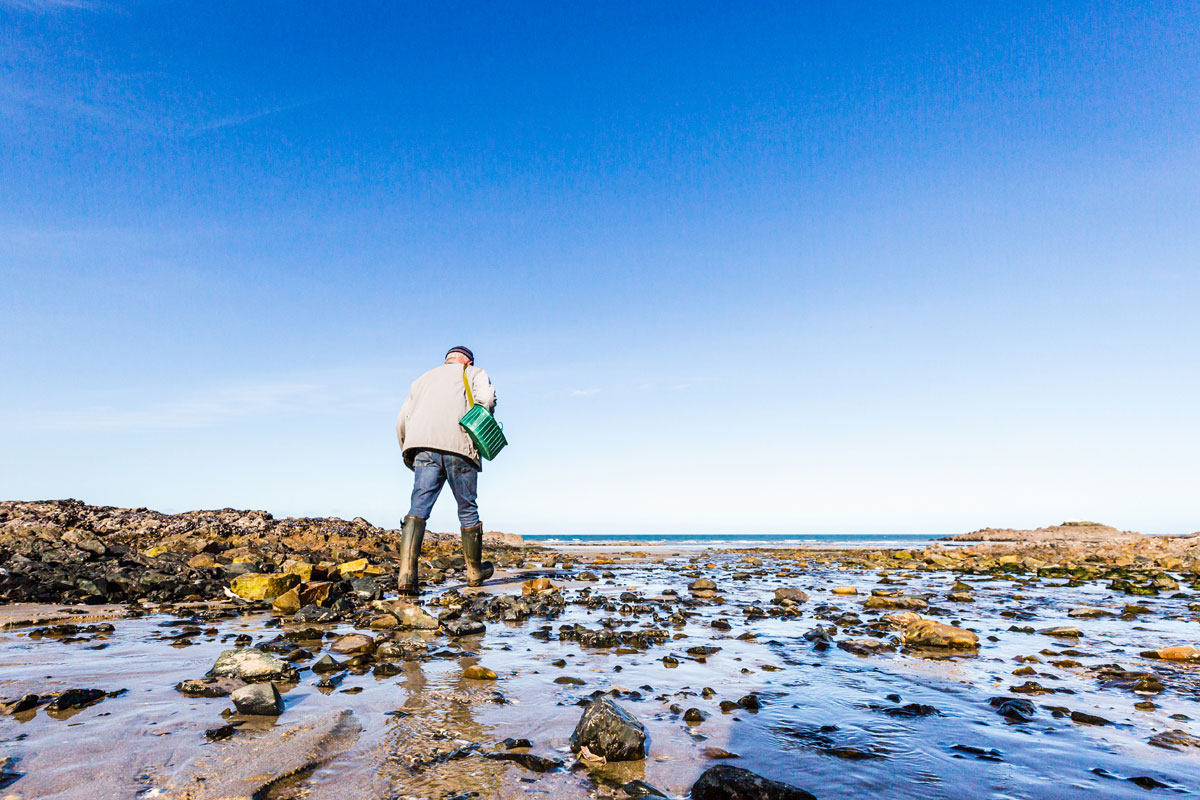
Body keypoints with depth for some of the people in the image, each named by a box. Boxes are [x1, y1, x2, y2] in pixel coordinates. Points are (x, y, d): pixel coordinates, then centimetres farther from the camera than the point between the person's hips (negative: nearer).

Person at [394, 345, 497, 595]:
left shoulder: (424, 379, 31)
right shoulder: (475, 373, 20)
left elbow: (403, 419, 21)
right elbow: (486, 399, -3)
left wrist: (407, 455, 28)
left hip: (423, 445, 3)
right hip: (459, 446, -2)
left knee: (418, 509, -4)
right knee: (467, 510, 10)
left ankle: (406, 574, -19)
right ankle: (475, 572, 24)